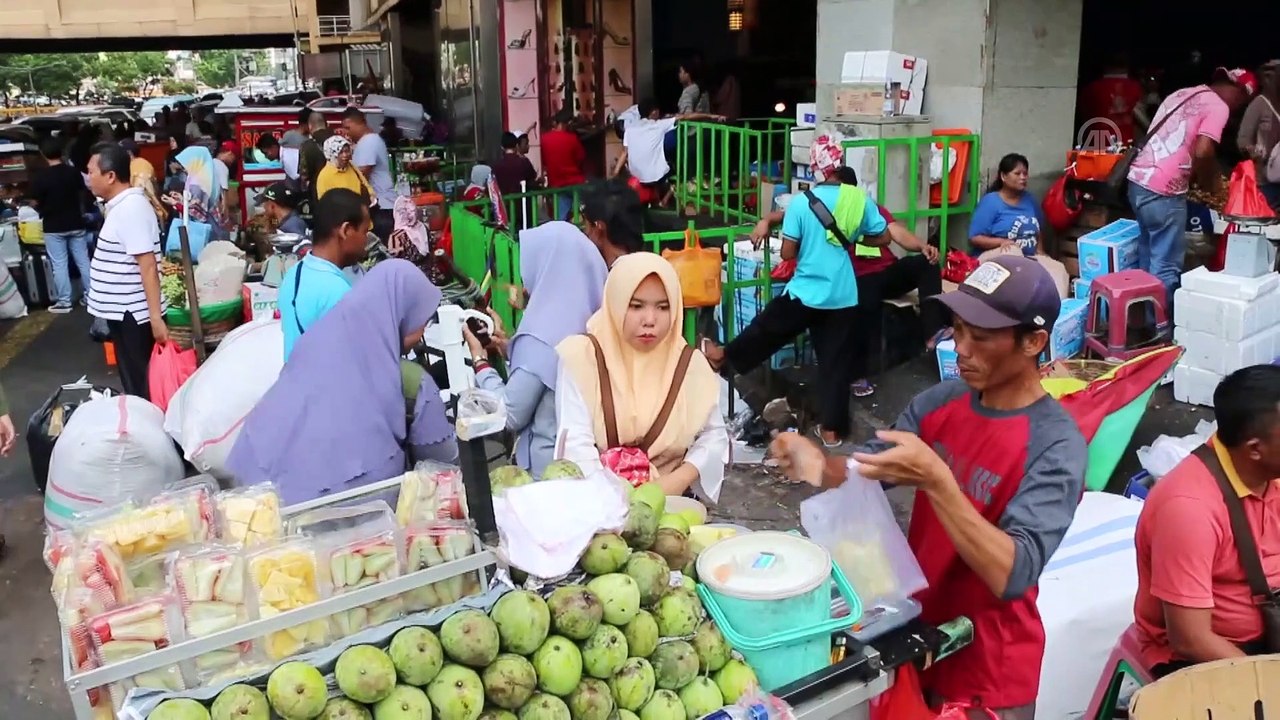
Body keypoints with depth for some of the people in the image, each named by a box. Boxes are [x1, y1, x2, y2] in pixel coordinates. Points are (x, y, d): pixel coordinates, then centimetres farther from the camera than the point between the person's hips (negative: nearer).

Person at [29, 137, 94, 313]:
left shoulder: (39, 176, -15)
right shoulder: (74, 172, -3)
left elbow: (35, 203, -7)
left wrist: (45, 209, 15)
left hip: (53, 227, -3)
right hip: (76, 224, 3)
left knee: (59, 265, 3)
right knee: (83, 261, 11)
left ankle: (64, 302, 6)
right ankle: (89, 295, 17)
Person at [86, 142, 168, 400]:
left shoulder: (131, 207, -18)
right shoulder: (122, 205, 11)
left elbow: (148, 266, -23)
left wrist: (156, 317, -26)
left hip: (132, 313, -10)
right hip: (122, 310, 10)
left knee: (141, 384, 0)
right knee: (133, 380, 18)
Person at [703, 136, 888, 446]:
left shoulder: (801, 202, -11)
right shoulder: (859, 199, -3)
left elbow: (787, 253, -9)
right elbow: (882, 237, 6)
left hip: (804, 293, -2)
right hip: (844, 298, 2)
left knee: (765, 331, 20)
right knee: (836, 362, 8)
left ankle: (726, 358, 44)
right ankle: (832, 429, 15)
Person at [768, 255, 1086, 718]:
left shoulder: (1056, 447, -22)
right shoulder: (941, 400, -5)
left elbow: (1013, 575, -31)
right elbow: (867, 472, -1)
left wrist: (934, 480, -40)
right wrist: (819, 467, -23)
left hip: (987, 669, -5)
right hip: (915, 632, 5)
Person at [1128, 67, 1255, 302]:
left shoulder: (1182, 94, 22)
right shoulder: (1218, 106, -5)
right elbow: (1203, 152, -19)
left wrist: (1202, 176, 25)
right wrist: (1212, 182, -1)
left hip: (1138, 180, 9)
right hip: (1163, 191, -9)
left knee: (1149, 257, 20)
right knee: (1167, 267, 0)